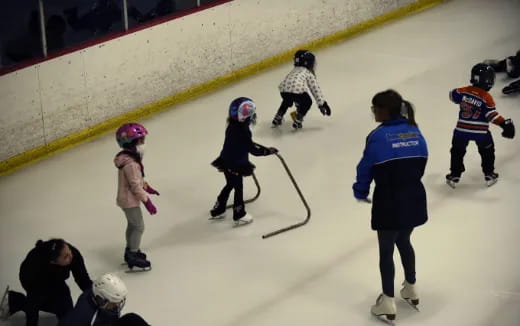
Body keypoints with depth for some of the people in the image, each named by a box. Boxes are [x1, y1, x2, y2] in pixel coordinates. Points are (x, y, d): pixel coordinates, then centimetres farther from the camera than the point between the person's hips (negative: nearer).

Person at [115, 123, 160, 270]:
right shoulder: (131, 163, -30)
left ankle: (130, 250, 39)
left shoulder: (129, 158, 2)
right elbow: (135, 185, -28)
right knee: (139, 227, 0)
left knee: (132, 225, 24)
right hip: (130, 200, -10)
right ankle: (133, 256, 10)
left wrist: (147, 187, 22)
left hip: (126, 199, 10)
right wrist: (147, 201, -25)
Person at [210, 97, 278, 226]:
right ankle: (239, 215, 21)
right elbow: (253, 149, -24)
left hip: (227, 162, 9)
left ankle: (217, 211, 35)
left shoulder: (232, 126, 0)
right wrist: (268, 150, -14)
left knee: (230, 185, 25)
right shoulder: (242, 131, -28)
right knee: (238, 188, 8)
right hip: (235, 165, -9)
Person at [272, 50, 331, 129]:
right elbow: (316, 89, 18)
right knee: (307, 102, 21)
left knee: (287, 101, 38)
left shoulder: (294, 70, 37)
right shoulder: (309, 73, 20)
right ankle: (297, 121, 9)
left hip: (283, 90, 6)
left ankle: (277, 119, 34)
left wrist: (298, 104, 54)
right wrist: (322, 104, 23)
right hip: (297, 90, -6)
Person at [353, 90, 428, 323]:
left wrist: (361, 192, 11)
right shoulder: (415, 132, 1)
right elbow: (421, 164, 7)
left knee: (386, 250, 10)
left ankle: (388, 303, 17)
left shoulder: (378, 136, -16)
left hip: (389, 201, -6)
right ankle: (411, 290, 41)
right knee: (404, 241, 27)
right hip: (414, 199, 6)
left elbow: (366, 168, -7)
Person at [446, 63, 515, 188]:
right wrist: (504, 123, -23)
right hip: (480, 131, -2)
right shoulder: (487, 98, -14)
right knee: (487, 151, 20)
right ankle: (489, 175, 24)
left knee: (457, 151, 19)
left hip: (462, 130, 2)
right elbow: (492, 114, -21)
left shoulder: (463, 91, -4)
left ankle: (454, 176, 18)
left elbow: (453, 96, 13)